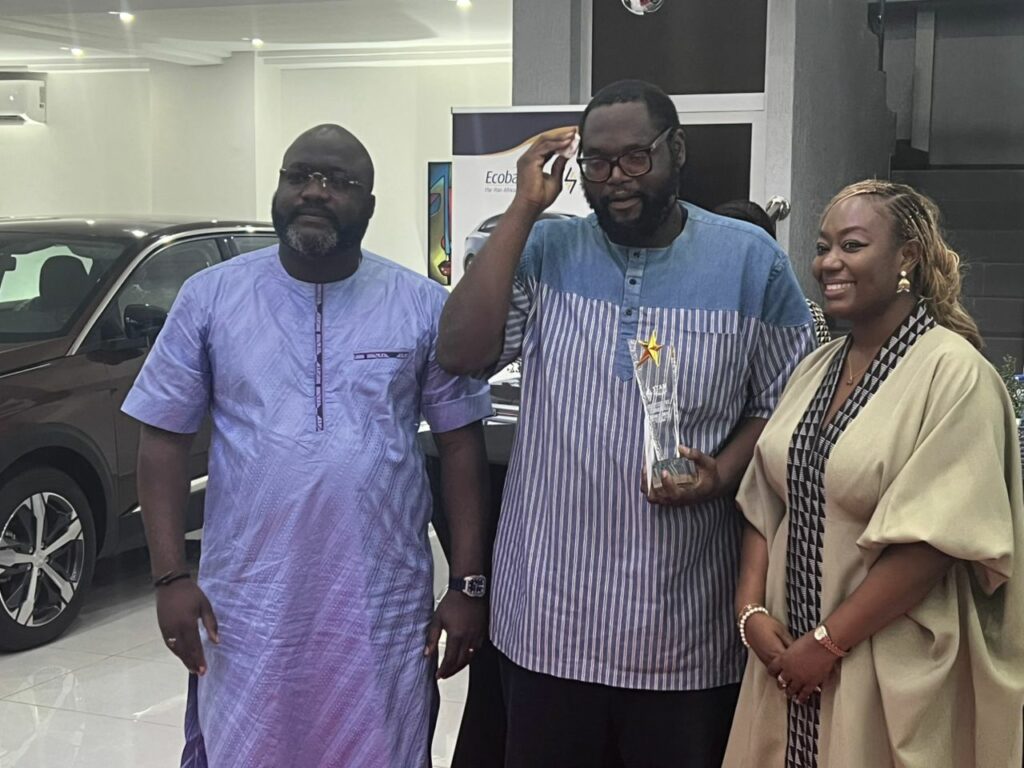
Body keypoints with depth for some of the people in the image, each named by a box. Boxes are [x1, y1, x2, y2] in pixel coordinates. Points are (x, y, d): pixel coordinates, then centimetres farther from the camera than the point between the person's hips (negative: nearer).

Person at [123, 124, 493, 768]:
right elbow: (165, 438, 2)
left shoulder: (424, 306, -1)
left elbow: (461, 444, 2)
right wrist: (171, 576, -6)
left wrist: (469, 584, -3)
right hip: (244, 609, 0)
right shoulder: (211, 297, 0)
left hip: (384, 612, 0)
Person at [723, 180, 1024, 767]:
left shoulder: (954, 373, -13)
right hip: (788, 653, 6)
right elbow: (766, 503, 8)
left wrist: (829, 642, -16)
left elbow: (935, 538, -18)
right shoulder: (815, 369, 8)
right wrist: (752, 611, -4)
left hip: (890, 672, -6)